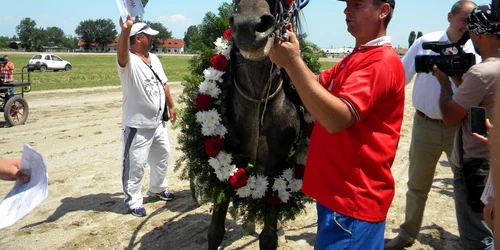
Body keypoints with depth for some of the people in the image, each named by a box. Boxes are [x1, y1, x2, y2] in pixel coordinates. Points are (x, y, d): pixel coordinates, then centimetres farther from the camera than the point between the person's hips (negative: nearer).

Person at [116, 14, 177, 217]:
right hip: (138, 126, -8)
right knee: (135, 165, 1)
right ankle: (133, 201, 17)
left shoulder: (154, 59, 9)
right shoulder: (129, 62, -17)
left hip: (158, 122, 8)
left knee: (162, 157, 23)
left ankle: (158, 189, 43)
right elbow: (122, 52, -41)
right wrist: (125, 30, -58)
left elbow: (163, 84, 17)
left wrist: (171, 106, 18)